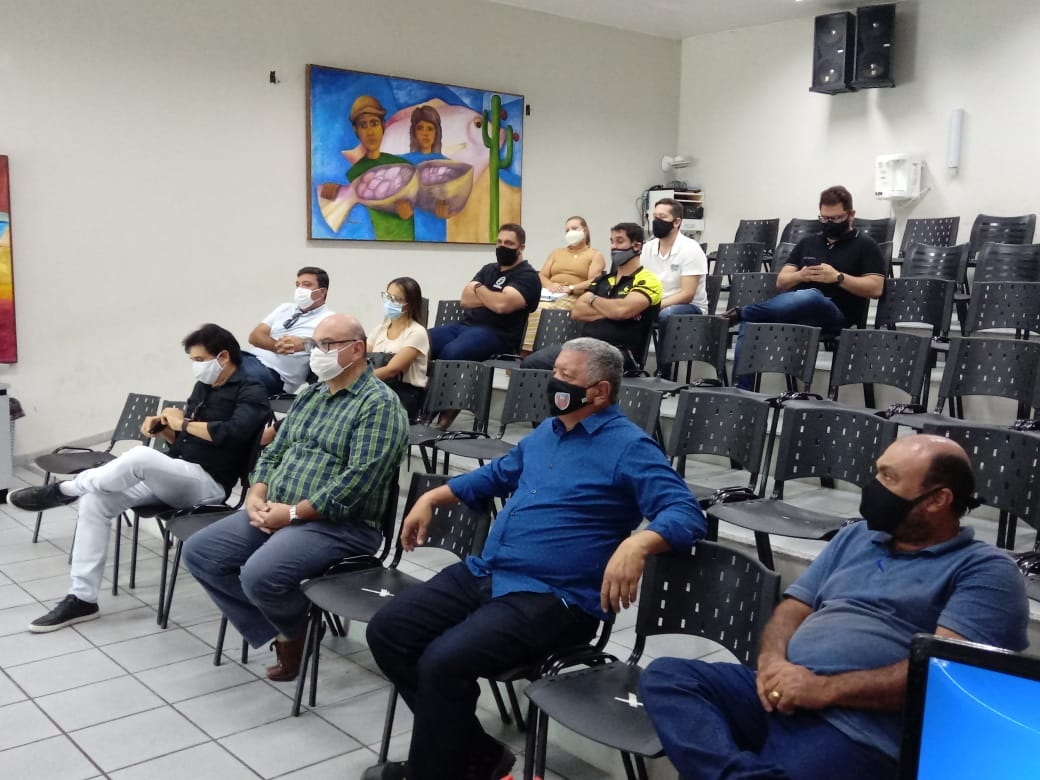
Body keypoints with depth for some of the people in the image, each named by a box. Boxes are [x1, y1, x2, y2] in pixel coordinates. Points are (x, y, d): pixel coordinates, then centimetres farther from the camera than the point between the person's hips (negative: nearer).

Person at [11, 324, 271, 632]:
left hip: (208, 483, -9)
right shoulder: (202, 388, 17)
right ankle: (82, 598, -3)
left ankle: (64, 489, -10)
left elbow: (233, 432, -28)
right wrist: (164, 429, 0)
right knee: (96, 500, -6)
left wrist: (183, 424, -14)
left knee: (140, 457, -35)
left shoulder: (250, 393, -8)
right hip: (175, 477, 9)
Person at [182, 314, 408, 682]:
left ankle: (294, 631, 4)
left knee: (259, 575, -30)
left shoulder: (379, 403, -12)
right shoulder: (310, 394, 16)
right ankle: (277, 629, 3)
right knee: (199, 552, -2)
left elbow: (357, 479, -21)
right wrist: (257, 497, -2)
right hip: (274, 513, 9)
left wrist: (293, 513, -19)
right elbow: (274, 451, 18)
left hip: (339, 524, -9)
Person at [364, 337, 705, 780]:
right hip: (482, 574, 9)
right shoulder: (547, 432, 17)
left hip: (550, 598, -9)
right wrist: (431, 499, 26)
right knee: (386, 630, -3)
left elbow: (686, 514, -19)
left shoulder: (629, 448, -8)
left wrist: (637, 544, -39)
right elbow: (495, 476, 34)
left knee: (443, 662, -27)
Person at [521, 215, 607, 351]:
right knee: (533, 310, -32)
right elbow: (541, 276, 18)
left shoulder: (595, 255, 13)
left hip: (575, 297, -4)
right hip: (550, 295, 4)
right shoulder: (556, 253, 29)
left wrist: (570, 288, -15)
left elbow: (593, 283, -2)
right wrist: (550, 285, -5)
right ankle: (526, 351, -34)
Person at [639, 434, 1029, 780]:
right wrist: (773, 662, -4)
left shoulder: (985, 570, 1)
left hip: (860, 729, -8)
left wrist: (826, 689, -16)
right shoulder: (855, 537, 23)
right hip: (782, 695, 8)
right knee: (666, 676, -16)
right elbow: (793, 609, 20)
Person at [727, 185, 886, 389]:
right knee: (750, 324, -25)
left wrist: (838, 277, -12)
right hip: (795, 311, 5)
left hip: (836, 313, -4)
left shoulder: (864, 246, 10)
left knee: (811, 296, -41)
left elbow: (876, 288, -2)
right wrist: (799, 276, -3)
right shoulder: (807, 243, 24)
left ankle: (743, 312, -28)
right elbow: (781, 282, 19)